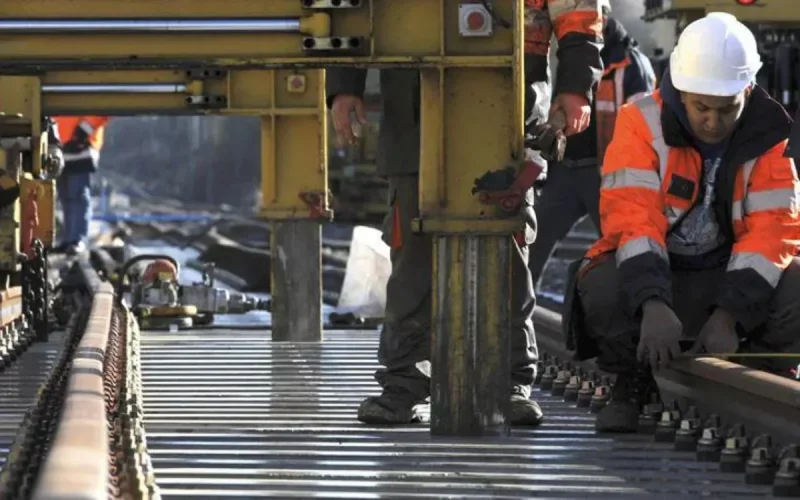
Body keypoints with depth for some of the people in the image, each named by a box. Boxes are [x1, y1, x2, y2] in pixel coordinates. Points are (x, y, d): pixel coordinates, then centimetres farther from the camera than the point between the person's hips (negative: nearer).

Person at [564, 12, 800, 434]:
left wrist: (728, 316, -28)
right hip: (649, 274, -1)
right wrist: (653, 305, -40)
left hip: (733, 279, 1)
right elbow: (631, 218, -24)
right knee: (602, 287, -34)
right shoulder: (642, 124, -12)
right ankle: (632, 384, -1)